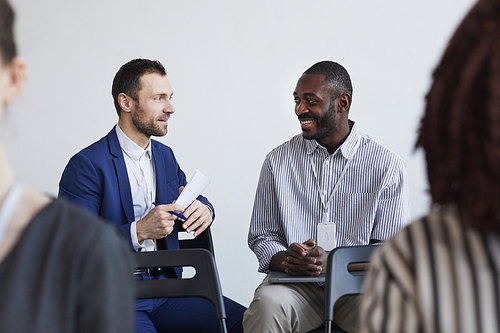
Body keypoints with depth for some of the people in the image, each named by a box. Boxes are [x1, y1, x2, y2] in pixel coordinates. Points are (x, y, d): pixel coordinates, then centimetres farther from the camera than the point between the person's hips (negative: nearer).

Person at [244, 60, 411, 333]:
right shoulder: (278, 161, 9)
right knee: (267, 304, -33)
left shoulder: (386, 165, 1)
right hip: (297, 285, 1)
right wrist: (285, 258, -11)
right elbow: (261, 236, 13)